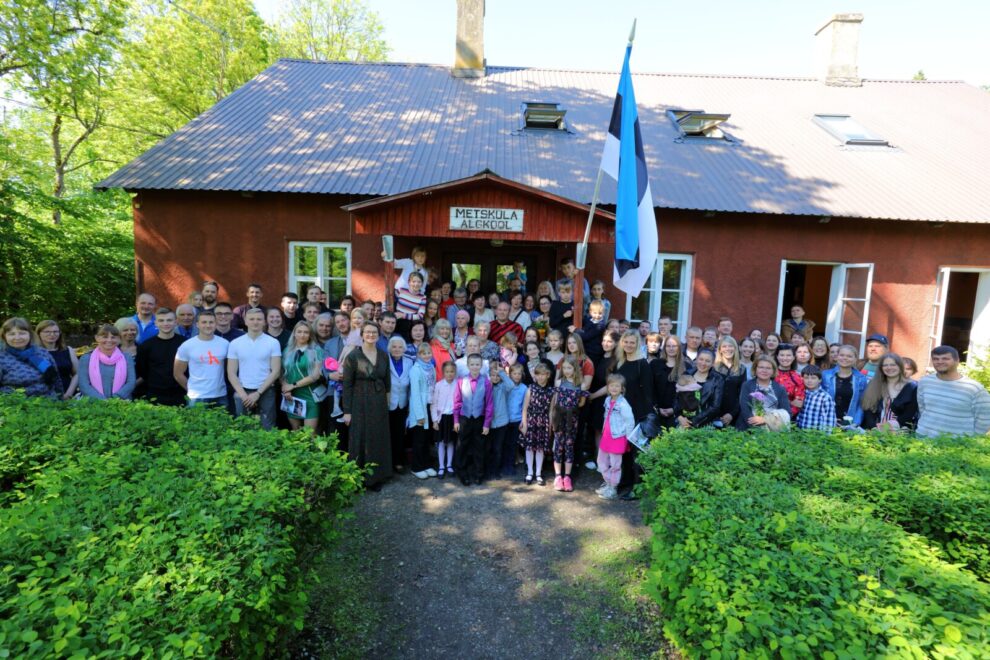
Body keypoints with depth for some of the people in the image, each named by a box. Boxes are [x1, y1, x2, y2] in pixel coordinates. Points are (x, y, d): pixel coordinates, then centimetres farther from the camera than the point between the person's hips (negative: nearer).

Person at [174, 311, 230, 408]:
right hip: (197, 398, -2)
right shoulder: (187, 346, -5)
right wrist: (192, 389, 7)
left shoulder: (225, 344, 0)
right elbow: (178, 374, 3)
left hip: (221, 397, 2)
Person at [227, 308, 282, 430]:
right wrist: (243, 394, -9)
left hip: (265, 392, -2)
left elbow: (276, 372, -5)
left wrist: (258, 393, -11)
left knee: (267, 429, 0)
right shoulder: (235, 343, 3)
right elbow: (231, 373, 3)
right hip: (242, 393, 2)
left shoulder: (273, 342, -2)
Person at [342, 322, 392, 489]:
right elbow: (347, 385, -7)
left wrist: (386, 403, 7)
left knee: (379, 440, 10)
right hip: (359, 404, -4)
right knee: (360, 441, 3)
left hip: (380, 404, 4)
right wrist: (346, 411, -10)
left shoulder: (383, 356, 4)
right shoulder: (353, 356, -8)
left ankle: (376, 477, 24)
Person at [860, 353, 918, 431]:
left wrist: (893, 424, -17)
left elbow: (909, 414, -2)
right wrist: (874, 427, -13)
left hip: (899, 432, -1)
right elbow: (868, 410, 3)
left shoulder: (911, 387, 8)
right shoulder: (874, 386, 12)